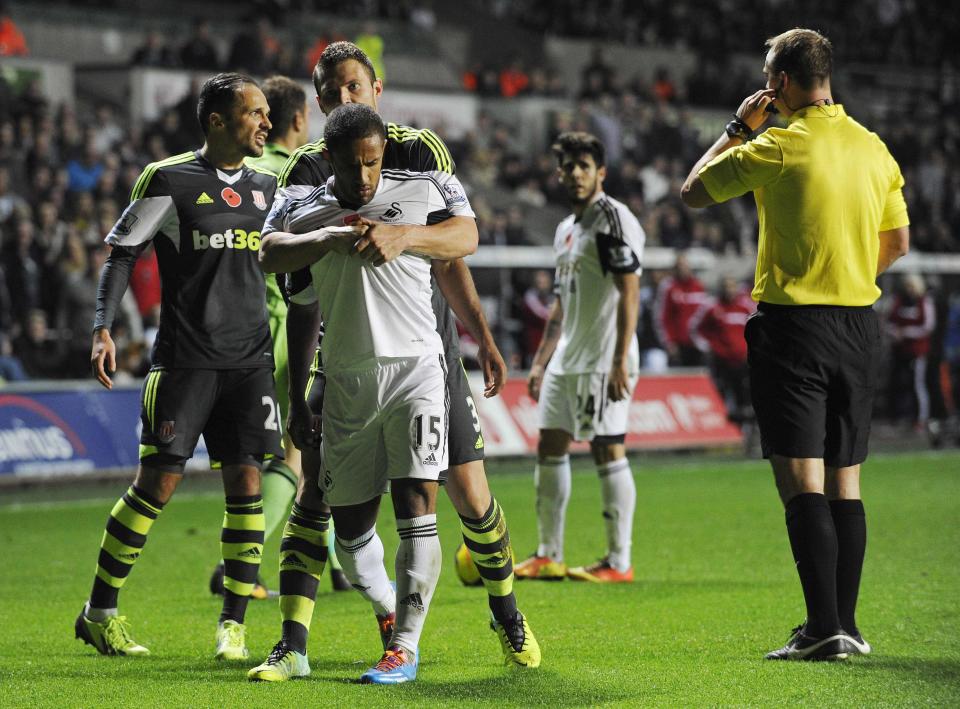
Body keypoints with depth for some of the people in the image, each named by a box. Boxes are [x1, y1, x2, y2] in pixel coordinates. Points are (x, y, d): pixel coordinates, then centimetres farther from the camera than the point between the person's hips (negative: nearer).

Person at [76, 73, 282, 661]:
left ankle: (234, 624, 4)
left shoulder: (264, 187, 13)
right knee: (157, 484, -5)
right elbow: (123, 252, -1)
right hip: (185, 358, -5)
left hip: (251, 359, 5)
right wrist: (104, 329, -12)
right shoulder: (171, 180, -4)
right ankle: (99, 613, 9)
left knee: (247, 484, -3)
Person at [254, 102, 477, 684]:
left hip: (415, 367, -3)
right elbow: (269, 254, -8)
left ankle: (405, 646, -14)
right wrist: (330, 237, -23)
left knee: (416, 505, -15)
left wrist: (404, 236, -18)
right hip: (347, 378, 3)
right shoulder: (303, 205, 8)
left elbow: (466, 239, -4)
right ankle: (390, 608, 35)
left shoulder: (423, 190, 6)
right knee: (351, 526, 7)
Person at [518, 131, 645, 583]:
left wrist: (621, 361, -23)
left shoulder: (613, 220, -10)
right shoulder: (566, 228, 18)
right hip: (566, 359, 9)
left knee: (607, 450, -7)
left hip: (602, 361, -9)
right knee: (550, 447, 8)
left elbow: (629, 294, -17)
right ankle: (549, 556, 14)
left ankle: (619, 562, -4)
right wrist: (541, 361, 20)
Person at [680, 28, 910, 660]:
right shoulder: (874, 148, 6)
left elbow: (693, 192, 3)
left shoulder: (776, 149, -11)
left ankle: (824, 627, -15)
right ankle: (846, 627, 12)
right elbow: (898, 243, 15)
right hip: (859, 327, 6)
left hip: (792, 327, -6)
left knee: (802, 482, -8)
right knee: (846, 483, 10)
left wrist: (738, 128, 12)